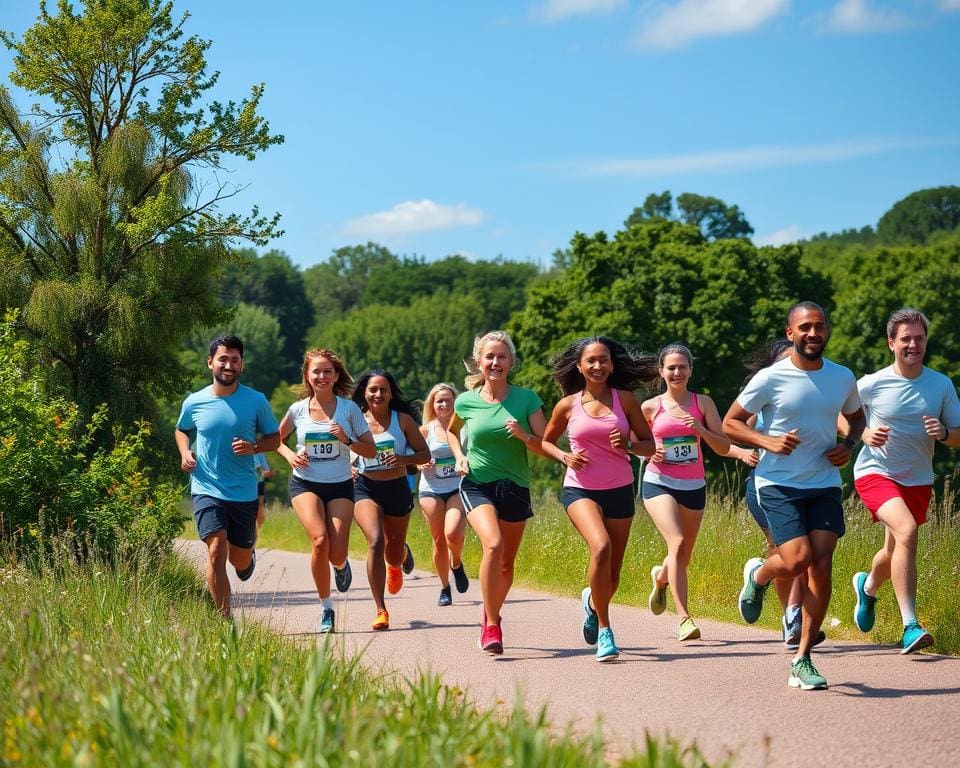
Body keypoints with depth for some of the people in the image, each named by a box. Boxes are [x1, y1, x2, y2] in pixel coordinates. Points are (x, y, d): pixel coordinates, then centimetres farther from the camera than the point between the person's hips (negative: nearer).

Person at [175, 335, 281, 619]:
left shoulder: (256, 401, -3)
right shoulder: (194, 403, 0)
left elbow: (275, 437, 8)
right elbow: (181, 431, 20)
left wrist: (253, 447, -13)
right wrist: (185, 452, -1)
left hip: (244, 492, 1)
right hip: (206, 489, -1)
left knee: (240, 561, 13)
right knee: (216, 549, -20)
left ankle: (248, 556, 52)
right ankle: (224, 620, -14)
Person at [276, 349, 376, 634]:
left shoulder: (349, 408, -2)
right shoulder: (298, 410, 0)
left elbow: (371, 451, 0)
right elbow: (276, 439, 18)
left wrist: (346, 439, -17)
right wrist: (289, 454, -2)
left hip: (340, 485, 0)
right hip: (305, 484, 0)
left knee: (337, 553, -10)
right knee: (320, 540, -24)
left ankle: (341, 565, 33)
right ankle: (326, 609, -8)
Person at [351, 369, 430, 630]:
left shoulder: (402, 419, 0)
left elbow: (424, 454, 3)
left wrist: (404, 459, -16)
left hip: (397, 489, 1)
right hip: (365, 489, -1)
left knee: (393, 555, 13)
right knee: (375, 542, -25)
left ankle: (399, 558, 56)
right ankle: (380, 611, -22)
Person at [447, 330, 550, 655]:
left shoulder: (526, 399, -3)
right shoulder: (466, 401, 0)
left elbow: (546, 448, -4)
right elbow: (451, 431, 22)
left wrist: (523, 435, -22)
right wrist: (459, 457, 4)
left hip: (515, 487, 2)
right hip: (477, 485, -2)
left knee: (507, 562, 10)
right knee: (493, 544, -27)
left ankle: (491, 612, 39)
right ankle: (491, 626, -21)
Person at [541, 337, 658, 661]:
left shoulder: (625, 399, 2)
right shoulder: (568, 405, 1)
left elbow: (649, 445, 7)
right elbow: (545, 441, 16)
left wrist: (627, 445, -14)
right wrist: (564, 456, -4)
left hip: (619, 490, 2)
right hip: (580, 489, -2)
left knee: (612, 574, 7)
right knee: (601, 547, -30)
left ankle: (593, 600, 45)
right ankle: (604, 630, -18)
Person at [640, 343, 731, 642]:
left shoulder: (703, 403, 3)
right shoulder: (651, 407, 1)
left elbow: (723, 447, 0)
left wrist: (701, 430, -18)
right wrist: (648, 452, -7)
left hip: (694, 486, 3)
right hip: (659, 483, -3)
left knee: (684, 557, 13)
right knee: (677, 543, -23)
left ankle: (661, 577, 50)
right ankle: (684, 618, -23)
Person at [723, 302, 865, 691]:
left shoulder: (843, 378, 5)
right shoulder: (771, 379, -8)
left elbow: (856, 415, 25)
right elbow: (730, 422, 0)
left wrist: (848, 445, 3)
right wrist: (767, 441, -18)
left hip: (824, 486, 3)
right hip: (778, 484, -3)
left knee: (821, 565, -8)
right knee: (797, 560, -18)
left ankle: (802, 661, 0)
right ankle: (758, 575, 21)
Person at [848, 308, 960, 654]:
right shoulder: (871, 385, -10)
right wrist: (865, 434, -14)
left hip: (918, 480, 4)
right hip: (875, 473, -4)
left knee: (895, 552, 15)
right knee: (906, 530, -28)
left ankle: (868, 586, 53)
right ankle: (910, 627, -27)